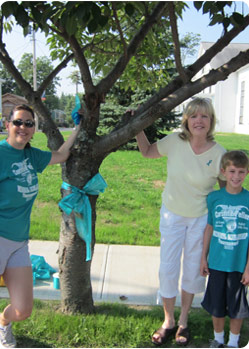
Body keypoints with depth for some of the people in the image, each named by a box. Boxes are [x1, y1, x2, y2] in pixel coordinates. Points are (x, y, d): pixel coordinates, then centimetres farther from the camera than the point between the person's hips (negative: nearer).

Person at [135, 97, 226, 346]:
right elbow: (147, 152, 5)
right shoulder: (175, 141, -14)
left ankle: (183, 321, 37)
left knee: (193, 270, 14)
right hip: (172, 215, 1)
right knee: (168, 269, 7)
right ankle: (168, 321, 31)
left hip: (201, 218, -1)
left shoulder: (218, 153, -17)